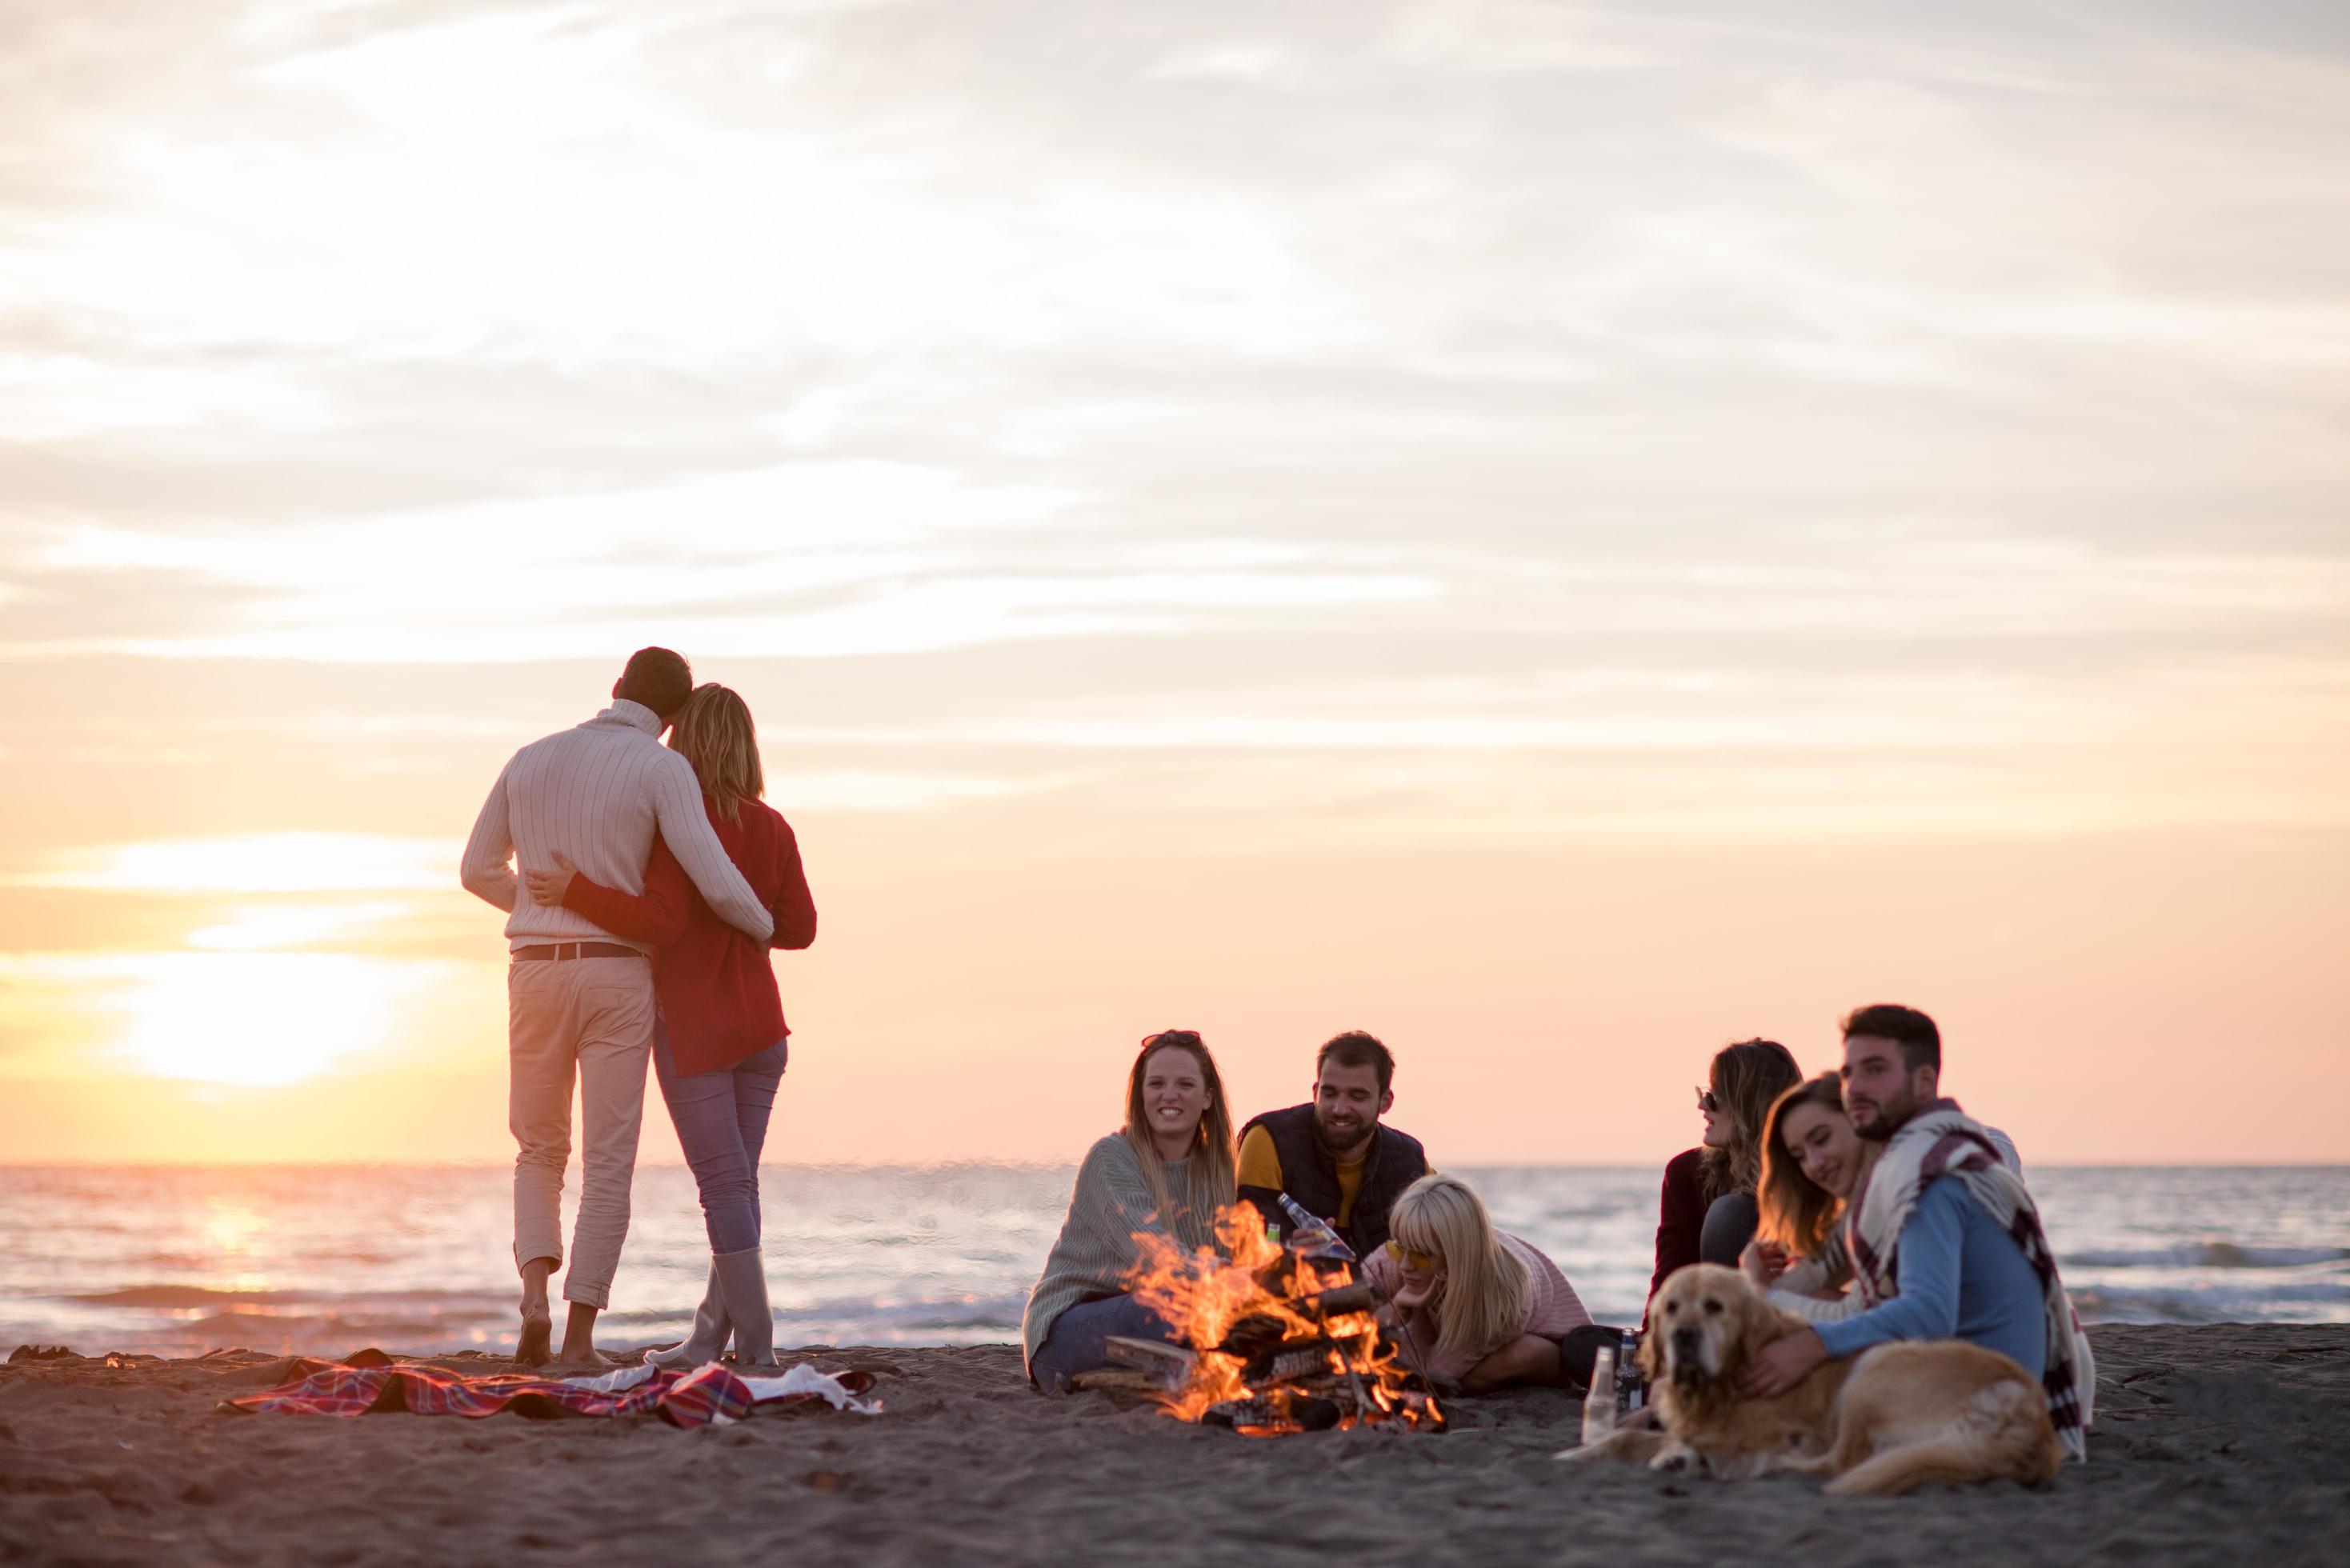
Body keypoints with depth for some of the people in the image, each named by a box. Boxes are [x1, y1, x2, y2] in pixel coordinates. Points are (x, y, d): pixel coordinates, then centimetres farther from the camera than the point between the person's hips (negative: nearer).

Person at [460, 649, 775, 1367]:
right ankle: (580, 1335, -2)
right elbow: (715, 882, -16)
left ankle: (535, 1297, -7)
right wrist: (766, 929, 7)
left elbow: (479, 871, 17)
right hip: (617, 979, -3)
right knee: (607, 1164, 4)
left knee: (540, 1153, 16)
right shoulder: (663, 769, -6)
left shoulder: (530, 759, 9)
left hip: (538, 976, 3)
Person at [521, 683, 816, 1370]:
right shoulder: (773, 829, 5)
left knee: (724, 1182, -6)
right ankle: (709, 1338, 12)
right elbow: (800, 927, 6)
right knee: (736, 1182, 9)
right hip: (760, 1028, 6)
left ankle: (755, 1344, -9)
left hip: (695, 1027, -6)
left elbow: (663, 922, -21)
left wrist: (575, 891, -21)